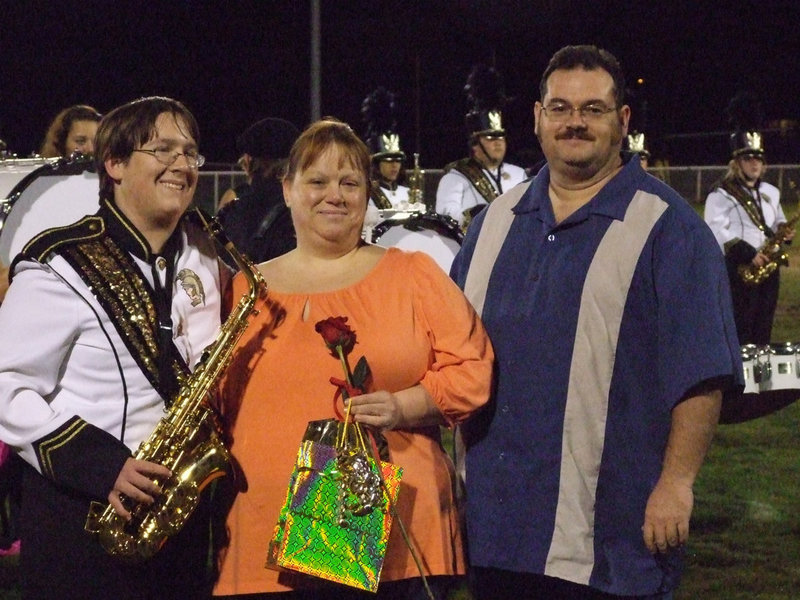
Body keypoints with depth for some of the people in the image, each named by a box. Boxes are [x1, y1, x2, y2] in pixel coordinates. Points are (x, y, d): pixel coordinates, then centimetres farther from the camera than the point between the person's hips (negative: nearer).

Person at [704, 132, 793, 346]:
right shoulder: (721, 195, -6)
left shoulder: (771, 192, 16)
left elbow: (777, 221, 27)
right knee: (738, 334, -7)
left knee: (762, 330, 9)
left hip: (768, 269, 7)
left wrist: (784, 231, 2)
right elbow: (717, 232, -16)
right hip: (737, 270, -7)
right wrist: (748, 255, -22)